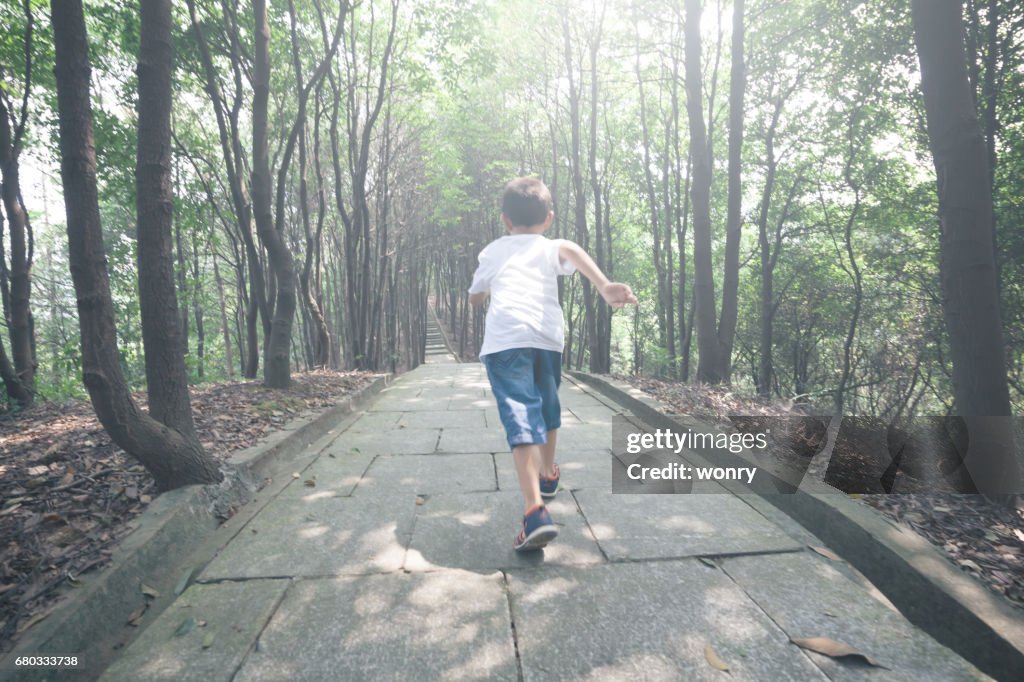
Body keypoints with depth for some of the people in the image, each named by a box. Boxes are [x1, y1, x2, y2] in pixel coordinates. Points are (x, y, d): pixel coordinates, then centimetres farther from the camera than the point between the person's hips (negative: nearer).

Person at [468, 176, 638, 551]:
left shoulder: (493, 251, 25)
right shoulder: (550, 248, 20)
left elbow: (475, 296, 39)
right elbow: (571, 250, -6)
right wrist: (605, 286, -21)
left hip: (504, 337, -1)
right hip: (548, 336, 2)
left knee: (521, 417, -11)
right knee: (547, 406, 23)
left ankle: (535, 511, -27)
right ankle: (548, 475, 45)